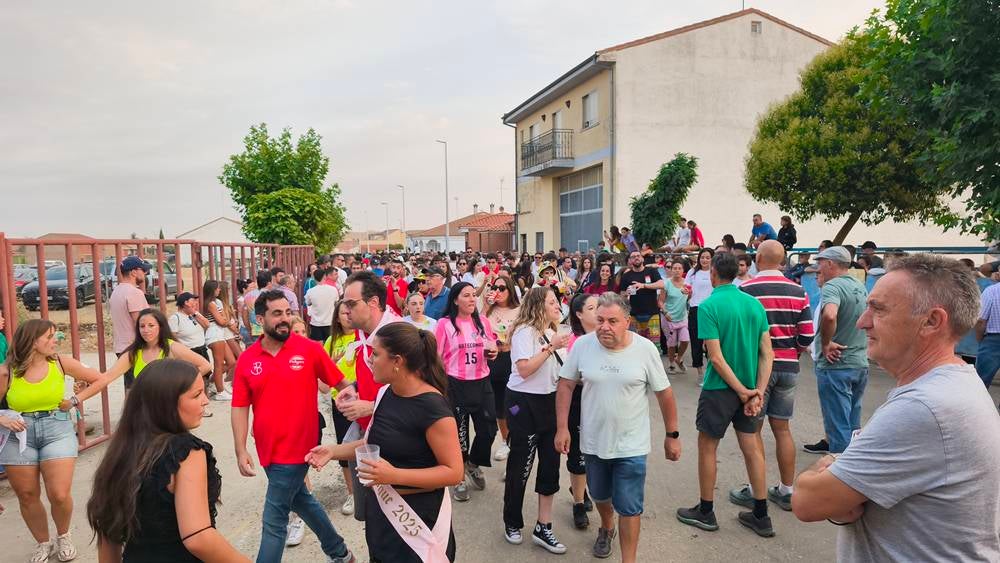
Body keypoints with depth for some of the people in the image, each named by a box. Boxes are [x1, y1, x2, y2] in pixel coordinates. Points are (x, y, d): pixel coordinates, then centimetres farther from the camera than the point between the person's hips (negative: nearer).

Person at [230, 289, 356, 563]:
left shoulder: (310, 349, -11)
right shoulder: (246, 360, -2)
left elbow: (340, 383, -4)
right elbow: (240, 407, 0)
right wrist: (241, 451, -5)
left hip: (296, 448, -5)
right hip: (268, 449, 5)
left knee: (274, 520, 1)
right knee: (300, 500, 22)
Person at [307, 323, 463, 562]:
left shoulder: (433, 407, -26)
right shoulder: (385, 392, -1)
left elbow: (454, 472, -23)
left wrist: (395, 475, -30)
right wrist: (334, 451, 1)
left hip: (417, 513, -7)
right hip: (380, 507, 8)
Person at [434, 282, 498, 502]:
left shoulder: (483, 321, 4)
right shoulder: (445, 324, -8)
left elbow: (492, 348, 16)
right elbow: (437, 357, -6)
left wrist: (493, 351, -6)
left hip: (482, 382, 4)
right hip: (456, 385, -4)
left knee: (488, 429, 6)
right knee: (459, 432, 8)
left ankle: (473, 464, 35)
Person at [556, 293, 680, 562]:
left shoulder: (645, 349, -14)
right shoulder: (582, 345, -12)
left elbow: (664, 393, -4)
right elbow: (566, 385, -2)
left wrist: (672, 435, 1)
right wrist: (562, 427, -5)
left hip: (631, 446, -2)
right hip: (593, 441, 3)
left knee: (629, 508, 3)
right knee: (600, 495, 24)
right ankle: (606, 528, 55)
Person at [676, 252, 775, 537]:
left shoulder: (709, 306, -17)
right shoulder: (755, 304, 1)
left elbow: (717, 357, -21)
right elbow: (767, 353, -2)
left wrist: (743, 392, -13)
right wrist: (758, 391, -6)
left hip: (719, 389, -6)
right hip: (748, 388, 6)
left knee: (707, 447, 10)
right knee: (752, 448, 14)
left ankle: (706, 512, 22)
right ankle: (761, 516, 24)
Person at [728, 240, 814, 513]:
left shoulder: (745, 290, -12)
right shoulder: (799, 292, 1)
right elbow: (807, 335, 0)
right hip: (788, 367, 5)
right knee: (782, 428, 13)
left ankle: (754, 491, 12)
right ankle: (786, 491, 22)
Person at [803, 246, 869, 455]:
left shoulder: (833, 286, -17)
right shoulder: (861, 287, 10)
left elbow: (829, 315, -37)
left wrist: (825, 344, -24)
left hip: (836, 363, -8)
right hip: (860, 363, 9)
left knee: (839, 424, 1)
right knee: (851, 421, 20)